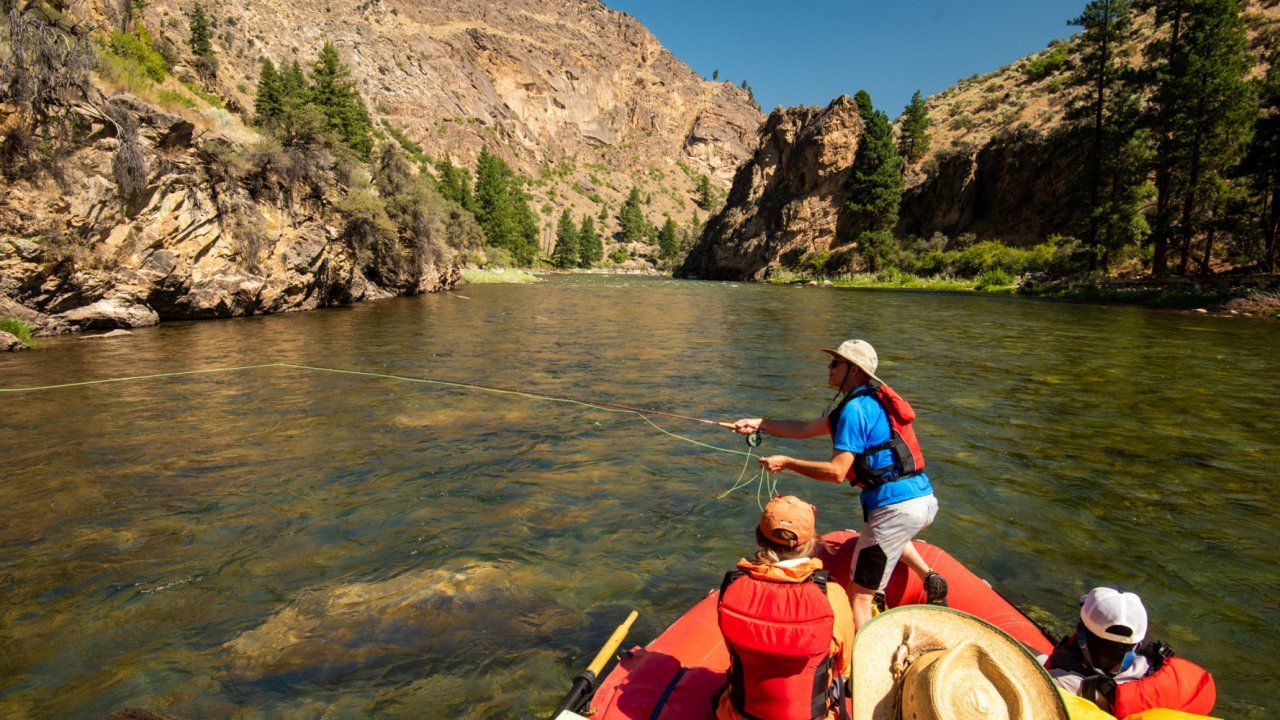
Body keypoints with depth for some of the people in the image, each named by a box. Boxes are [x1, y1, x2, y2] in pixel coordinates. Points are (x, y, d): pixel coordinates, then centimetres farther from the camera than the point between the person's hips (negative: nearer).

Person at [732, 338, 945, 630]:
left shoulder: (855, 408, -13)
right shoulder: (872, 401, 17)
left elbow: (836, 472, -18)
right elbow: (806, 428, 18)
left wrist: (786, 462, -8)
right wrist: (760, 424, 16)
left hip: (896, 507, -10)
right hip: (926, 500, 10)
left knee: (859, 596, -2)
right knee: (891, 532, 43)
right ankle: (929, 577, 25)